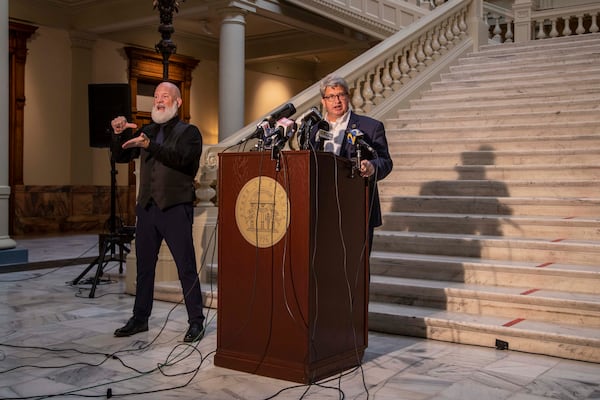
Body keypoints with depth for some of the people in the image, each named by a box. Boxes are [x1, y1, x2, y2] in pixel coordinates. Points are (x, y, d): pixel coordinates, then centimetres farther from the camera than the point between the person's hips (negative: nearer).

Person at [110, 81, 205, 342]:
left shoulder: (189, 132, 1)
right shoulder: (148, 131, 17)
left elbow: (181, 158, -18)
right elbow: (120, 157, 15)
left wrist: (149, 145, -28)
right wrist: (119, 134, -2)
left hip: (175, 208, -5)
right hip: (147, 208, 6)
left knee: (186, 268, -3)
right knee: (144, 267, 12)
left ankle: (196, 322, 4)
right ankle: (139, 319, 23)